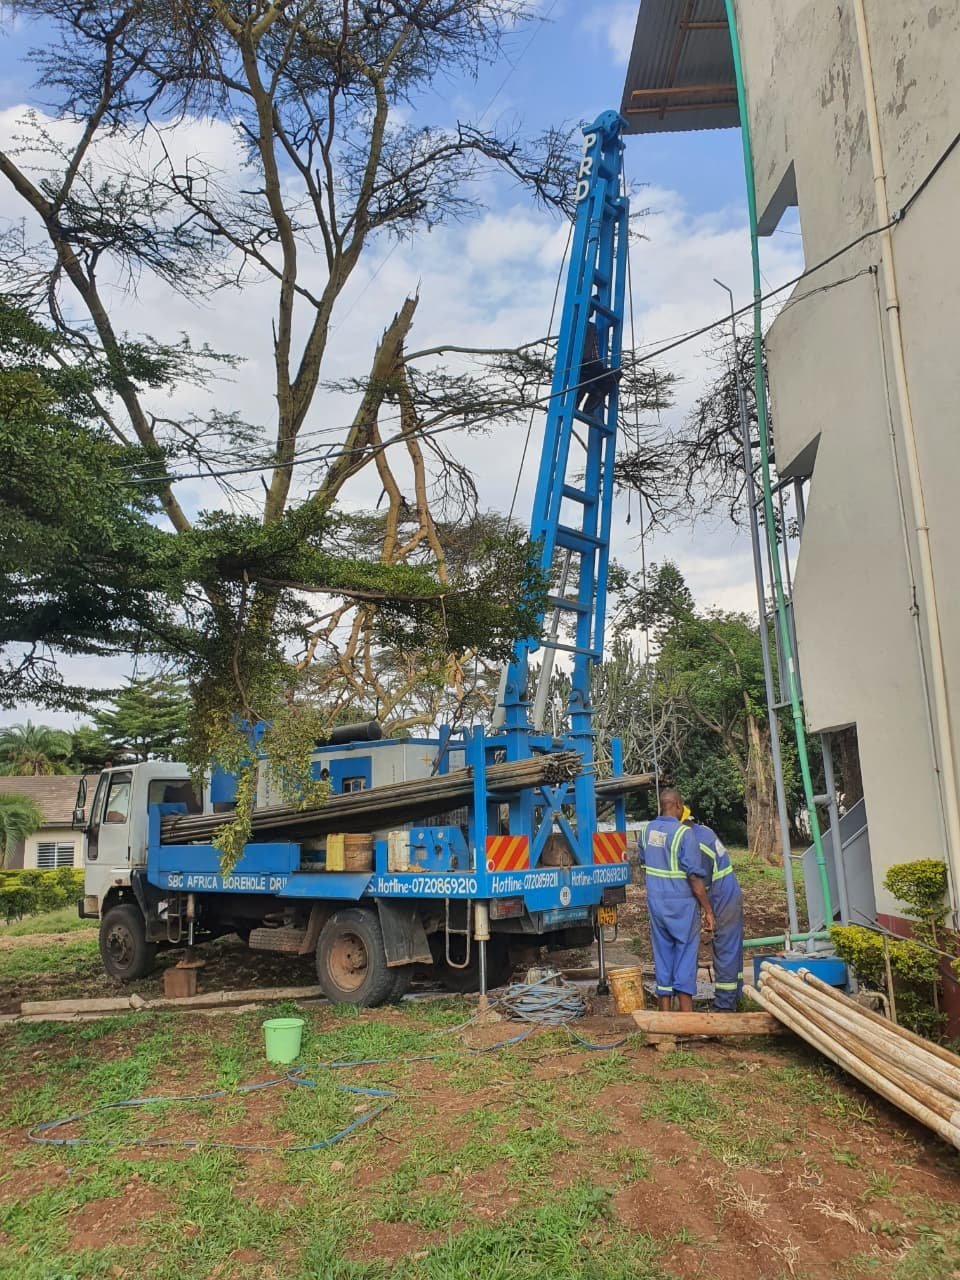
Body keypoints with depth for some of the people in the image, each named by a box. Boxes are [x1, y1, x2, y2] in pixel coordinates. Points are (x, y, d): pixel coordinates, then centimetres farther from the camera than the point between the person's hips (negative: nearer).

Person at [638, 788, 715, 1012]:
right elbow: (695, 877, -17)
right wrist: (708, 910, -10)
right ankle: (686, 1012, 8)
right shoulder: (684, 833, -17)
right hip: (682, 904, -5)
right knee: (685, 956, 5)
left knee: (663, 954, 13)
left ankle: (665, 1012, 19)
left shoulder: (647, 830, 2)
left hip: (655, 902, 6)